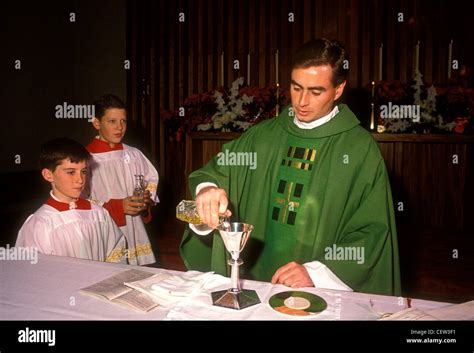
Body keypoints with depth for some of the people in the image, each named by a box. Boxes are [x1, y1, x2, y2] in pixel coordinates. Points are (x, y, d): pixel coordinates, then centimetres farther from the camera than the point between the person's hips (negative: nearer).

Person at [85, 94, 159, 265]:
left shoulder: (134, 154, 5)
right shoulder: (86, 159, -9)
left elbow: (152, 181, 17)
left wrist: (147, 199, -3)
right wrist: (117, 207, -17)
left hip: (136, 236, 4)